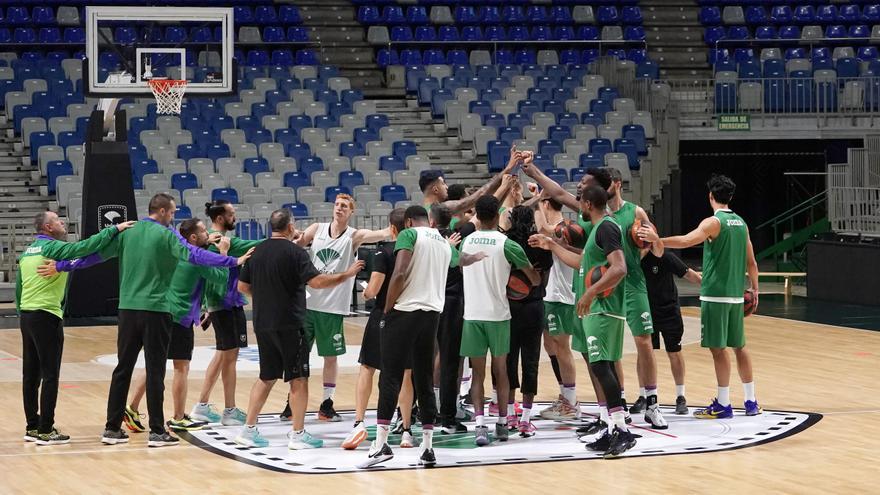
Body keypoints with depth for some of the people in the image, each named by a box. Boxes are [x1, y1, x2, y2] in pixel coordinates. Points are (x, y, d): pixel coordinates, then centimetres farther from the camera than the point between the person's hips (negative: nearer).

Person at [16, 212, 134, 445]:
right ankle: (46, 431, -7)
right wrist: (114, 229, -16)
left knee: (31, 374, 11)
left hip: (27, 316, 9)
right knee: (50, 375, -5)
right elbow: (86, 247, -22)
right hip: (46, 316, -9)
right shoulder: (52, 247, -11)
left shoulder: (27, 252, 14)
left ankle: (32, 427, 15)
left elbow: (18, 287, 18)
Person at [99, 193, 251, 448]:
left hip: (128, 309, 5)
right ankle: (157, 431, 1)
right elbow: (194, 255, -18)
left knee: (123, 369, 10)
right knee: (155, 372, -1)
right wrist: (233, 262, -19)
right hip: (155, 310, -5)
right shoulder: (166, 235, -7)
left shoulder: (127, 233, 7)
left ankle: (112, 428, 12)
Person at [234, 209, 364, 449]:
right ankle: (298, 434, 2)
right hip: (289, 325, -7)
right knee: (298, 379, 1)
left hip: (262, 324, 7)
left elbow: (242, 286, 14)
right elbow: (316, 281, -20)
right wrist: (347, 274, -10)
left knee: (266, 378, 16)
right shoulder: (294, 252, -11)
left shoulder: (258, 252, 8)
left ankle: (248, 430, 14)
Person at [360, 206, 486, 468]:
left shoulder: (409, 234, -1)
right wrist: (478, 256, 68)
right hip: (432, 315, 6)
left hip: (404, 312, -6)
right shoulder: (444, 243, 19)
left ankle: (381, 444, -12)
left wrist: (387, 310, -5)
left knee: (390, 378, -5)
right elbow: (462, 260, 44)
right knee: (424, 381, 11)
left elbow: (400, 274, -15)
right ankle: (428, 447, 8)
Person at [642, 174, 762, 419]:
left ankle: (723, 405, -3)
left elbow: (686, 241, -27)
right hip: (736, 295, 7)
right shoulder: (741, 223, 11)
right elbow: (751, 262, 15)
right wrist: (754, 288, 25)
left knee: (718, 348, -4)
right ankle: (751, 402, 17)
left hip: (715, 295, -7)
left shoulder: (714, 222, -11)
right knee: (739, 346, 14)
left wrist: (657, 240, -27)